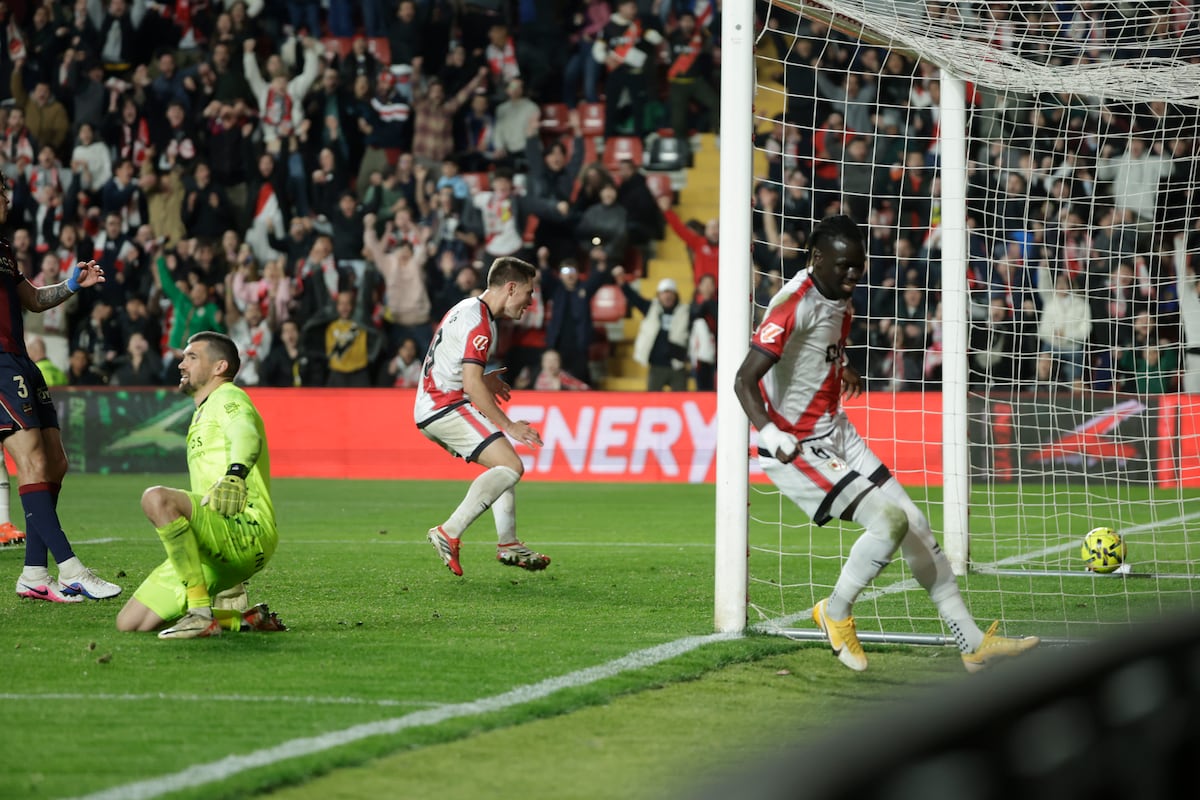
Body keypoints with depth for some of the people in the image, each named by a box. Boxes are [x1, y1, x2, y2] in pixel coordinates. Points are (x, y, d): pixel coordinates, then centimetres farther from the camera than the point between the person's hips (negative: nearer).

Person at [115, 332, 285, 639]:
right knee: (130, 623, 2)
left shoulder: (228, 397, 1)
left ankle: (201, 612, -34)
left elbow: (246, 433, -25)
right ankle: (241, 620, 6)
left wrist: (235, 474, -48)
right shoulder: (203, 412, 30)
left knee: (157, 498, -36)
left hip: (246, 529, -10)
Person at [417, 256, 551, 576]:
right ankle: (449, 533, -26)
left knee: (503, 462, 22)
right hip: (446, 408, -11)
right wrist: (509, 426, -21)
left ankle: (508, 545, 19)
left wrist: (484, 381, 30)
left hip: (430, 408, 11)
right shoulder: (479, 322, -16)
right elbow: (471, 384, -24)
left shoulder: (467, 309, 17)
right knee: (511, 467, -19)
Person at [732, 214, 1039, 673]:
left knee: (914, 525, 6)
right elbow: (744, 381, -30)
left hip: (837, 434, 9)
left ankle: (972, 643, 13)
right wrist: (771, 437, -44)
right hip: (798, 448, -9)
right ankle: (836, 613, 4)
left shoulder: (839, 299, 5)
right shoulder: (795, 304, -23)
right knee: (889, 520, -21)